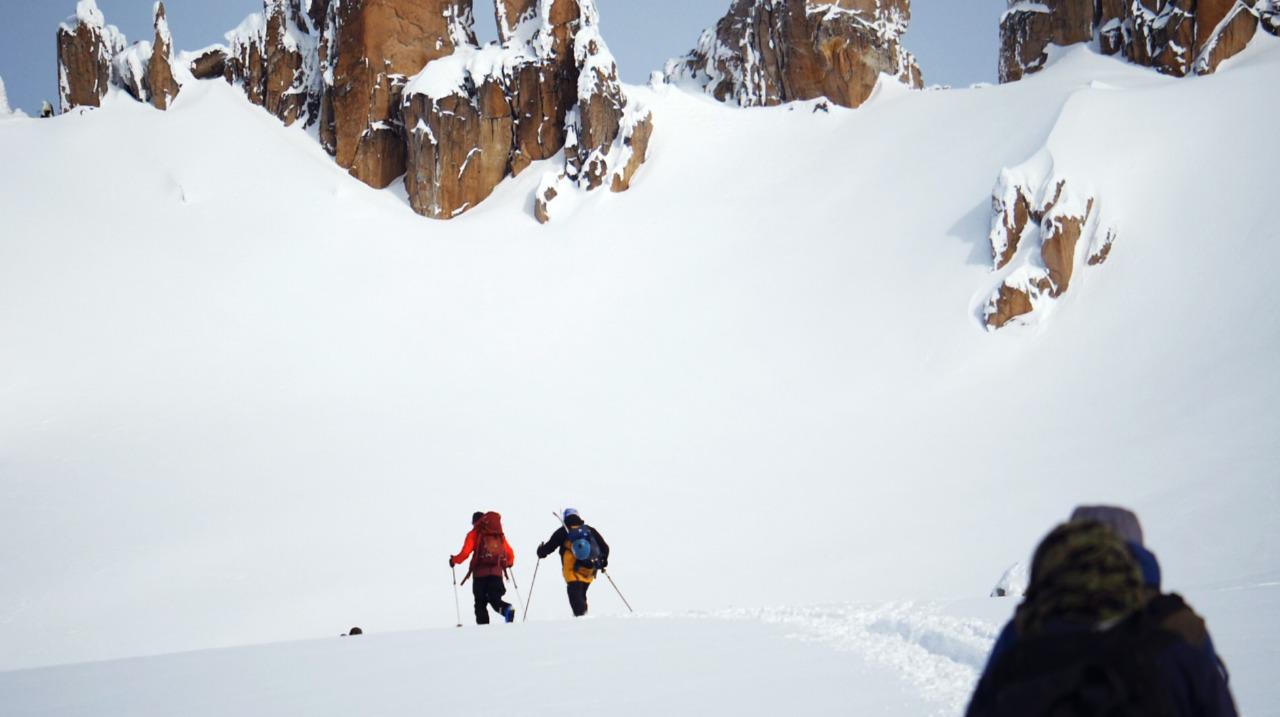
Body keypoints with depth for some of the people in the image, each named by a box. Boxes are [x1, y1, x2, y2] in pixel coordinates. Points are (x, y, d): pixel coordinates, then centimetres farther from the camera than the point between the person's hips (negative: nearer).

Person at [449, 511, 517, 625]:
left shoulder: (474, 534, 5)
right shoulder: (499, 535, 16)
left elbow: (465, 552, -7)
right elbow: (510, 554, 16)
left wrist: (455, 560, 11)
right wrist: (509, 563, 38)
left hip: (480, 572, -3)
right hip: (497, 572, 3)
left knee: (480, 602, 5)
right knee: (495, 599, 6)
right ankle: (507, 609, -26)